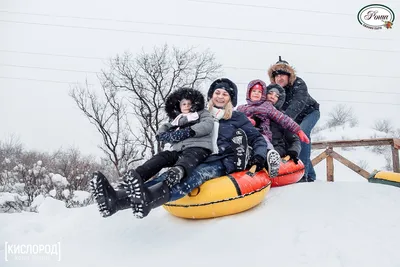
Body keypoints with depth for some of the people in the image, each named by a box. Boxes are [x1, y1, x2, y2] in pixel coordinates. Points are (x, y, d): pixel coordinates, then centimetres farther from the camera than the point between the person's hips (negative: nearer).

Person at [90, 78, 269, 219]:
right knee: (169, 175, -28)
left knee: (197, 174, -39)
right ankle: (116, 199, -52)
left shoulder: (238, 118, 12)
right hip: (201, 161, 4)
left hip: (224, 162, -3)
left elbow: (258, 139, 12)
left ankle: (148, 199, -68)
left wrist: (258, 157, -7)